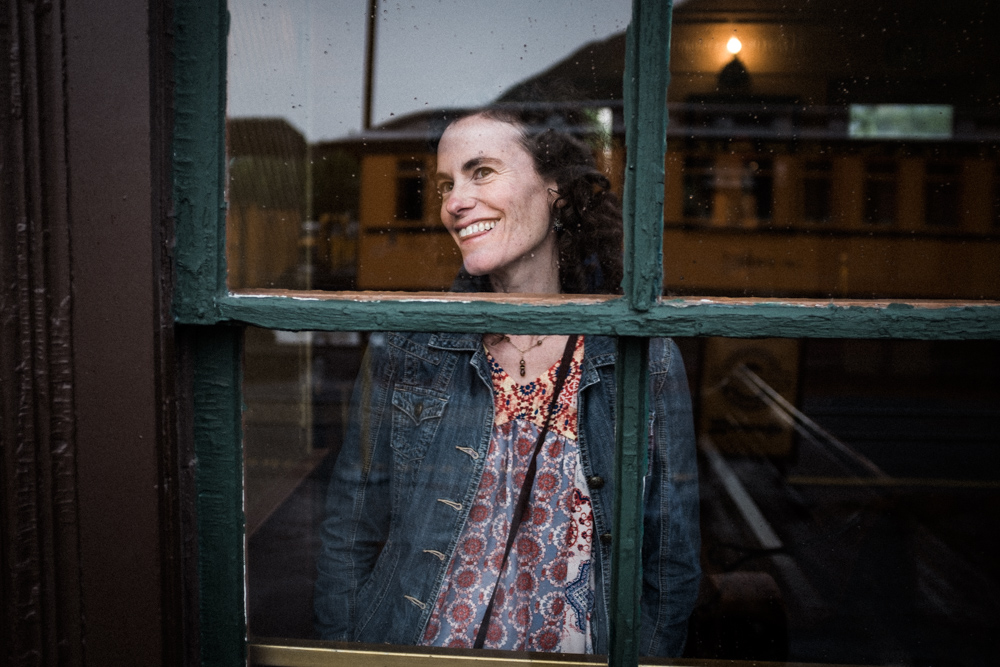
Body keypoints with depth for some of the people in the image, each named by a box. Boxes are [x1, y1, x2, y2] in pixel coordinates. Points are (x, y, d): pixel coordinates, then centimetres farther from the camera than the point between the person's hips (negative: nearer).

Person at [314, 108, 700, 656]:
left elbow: (670, 564, -2)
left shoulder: (647, 362, -9)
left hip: (574, 655, 0)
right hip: (413, 653, 1)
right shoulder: (404, 347, -7)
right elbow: (349, 539, -2)